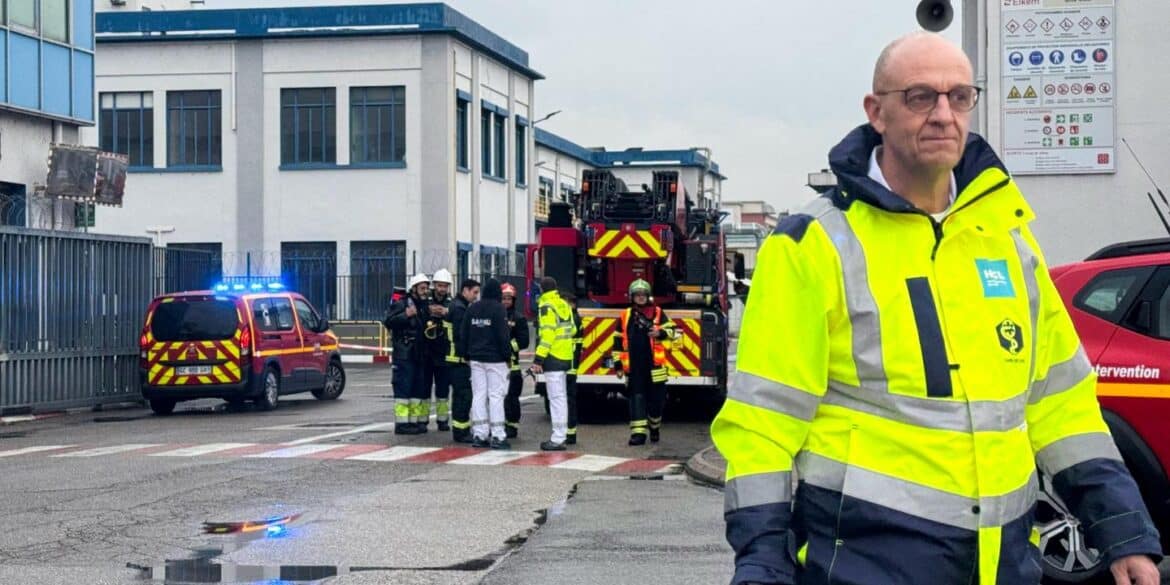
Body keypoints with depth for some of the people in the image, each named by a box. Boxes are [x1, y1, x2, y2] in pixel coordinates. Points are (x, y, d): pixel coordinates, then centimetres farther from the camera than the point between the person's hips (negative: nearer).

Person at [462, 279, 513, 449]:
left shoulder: (472, 308, 8)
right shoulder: (498, 309, -11)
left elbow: (465, 333, 11)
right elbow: (503, 335, -13)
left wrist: (468, 355, 17)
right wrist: (507, 354, -5)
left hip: (476, 359, 6)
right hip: (495, 358, -5)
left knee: (478, 395, 7)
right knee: (496, 396, -4)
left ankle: (479, 435, 6)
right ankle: (497, 436, -6)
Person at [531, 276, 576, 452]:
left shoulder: (547, 307, -12)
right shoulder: (564, 305, 13)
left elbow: (547, 334, -20)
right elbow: (572, 330, 19)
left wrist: (538, 359, -21)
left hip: (553, 357, -9)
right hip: (566, 356, 9)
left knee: (556, 397, -9)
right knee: (560, 397, 15)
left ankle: (558, 439, -10)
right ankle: (560, 435, 21)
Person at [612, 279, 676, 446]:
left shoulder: (657, 313, 6)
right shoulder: (626, 316, 11)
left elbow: (671, 329, 2)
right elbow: (618, 342, 13)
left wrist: (660, 333, -20)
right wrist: (618, 363, 8)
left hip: (654, 364, -1)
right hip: (634, 366, 1)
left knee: (656, 398, 6)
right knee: (637, 398, -5)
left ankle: (655, 427, 27)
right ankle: (638, 432, -9)